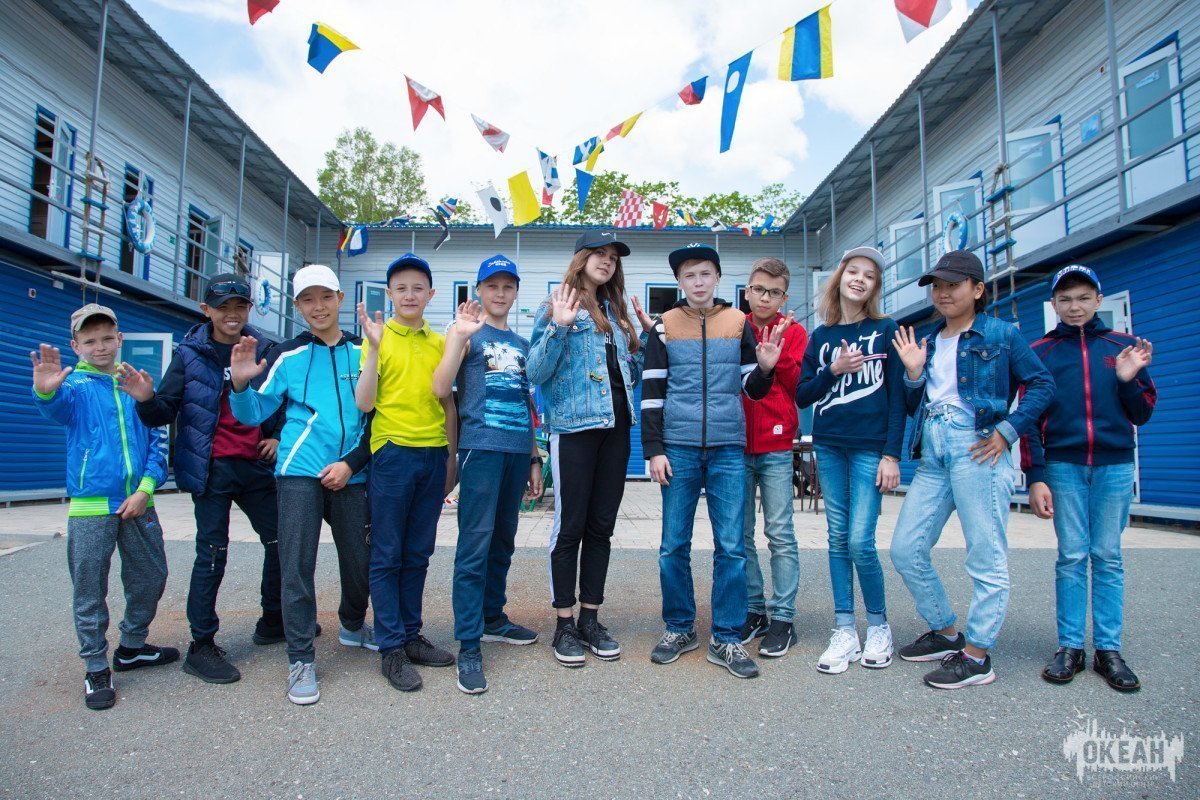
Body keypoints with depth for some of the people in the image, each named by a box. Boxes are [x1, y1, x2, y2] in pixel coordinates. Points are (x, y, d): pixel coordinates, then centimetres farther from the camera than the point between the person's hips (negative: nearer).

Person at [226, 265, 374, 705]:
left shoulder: (364, 353, 6)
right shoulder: (287, 356, 4)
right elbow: (253, 415, 5)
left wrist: (352, 463, -4)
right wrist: (240, 384, -14)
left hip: (352, 475, 2)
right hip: (301, 473, -1)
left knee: (360, 560, 8)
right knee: (297, 567, -3)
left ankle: (352, 625, 37)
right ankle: (301, 661, 10)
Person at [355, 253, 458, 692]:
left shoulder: (439, 342, 10)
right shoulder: (379, 337, -1)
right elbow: (364, 403, -9)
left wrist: (452, 457, 12)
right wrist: (374, 347, -16)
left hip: (434, 454, 4)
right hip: (393, 453, -4)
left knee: (418, 555, 12)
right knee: (387, 556, 2)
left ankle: (411, 635, 23)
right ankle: (391, 648, 10)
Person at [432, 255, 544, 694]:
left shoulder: (521, 344, 19)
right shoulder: (466, 331, 3)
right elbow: (441, 388, -11)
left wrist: (534, 458, 19)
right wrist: (460, 338, -19)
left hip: (518, 450, 6)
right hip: (481, 446, -6)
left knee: (503, 540, 14)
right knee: (475, 544, -7)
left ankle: (493, 617, 29)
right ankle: (469, 645, -3)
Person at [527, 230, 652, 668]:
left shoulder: (617, 313, 18)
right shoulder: (556, 306, 1)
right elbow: (536, 372, -8)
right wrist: (558, 327, -19)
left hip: (616, 427, 6)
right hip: (574, 425, -6)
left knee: (602, 526, 10)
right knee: (570, 525, -1)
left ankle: (590, 619, 21)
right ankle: (565, 624, 12)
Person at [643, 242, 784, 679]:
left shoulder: (739, 324, 9)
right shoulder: (665, 327, 7)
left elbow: (753, 389, 11)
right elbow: (651, 391, 5)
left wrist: (765, 368, -11)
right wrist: (654, 449, -2)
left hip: (728, 449, 1)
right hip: (679, 448, 0)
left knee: (731, 545, 1)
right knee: (674, 545, 4)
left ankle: (726, 638, 13)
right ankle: (680, 628, 21)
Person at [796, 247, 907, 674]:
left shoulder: (885, 330, 3)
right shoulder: (820, 337, 11)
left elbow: (897, 395, -1)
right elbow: (803, 396, 7)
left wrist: (891, 454, -7)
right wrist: (833, 371, -10)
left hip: (870, 447, -3)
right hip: (829, 447, 3)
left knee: (860, 541, -8)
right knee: (837, 539, 5)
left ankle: (879, 626, 15)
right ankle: (845, 634, 14)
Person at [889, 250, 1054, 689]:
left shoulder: (1002, 334, 5)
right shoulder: (928, 341, 19)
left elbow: (1043, 384, -2)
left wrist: (1007, 430, -11)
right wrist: (913, 372, 2)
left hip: (977, 446, -6)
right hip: (933, 451, 6)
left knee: (986, 555, -2)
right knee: (905, 550, 6)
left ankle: (977, 656, 9)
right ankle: (945, 632, 23)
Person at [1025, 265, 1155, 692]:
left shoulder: (1124, 347, 9)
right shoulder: (1040, 351, 5)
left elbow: (1143, 414, 11)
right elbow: (1029, 416, 2)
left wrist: (1128, 380, -8)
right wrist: (1034, 477, -4)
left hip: (1115, 465, 1)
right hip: (1063, 466, -1)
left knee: (1108, 557, 5)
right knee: (1071, 557, 2)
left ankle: (1108, 649, 12)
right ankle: (1070, 647, 9)